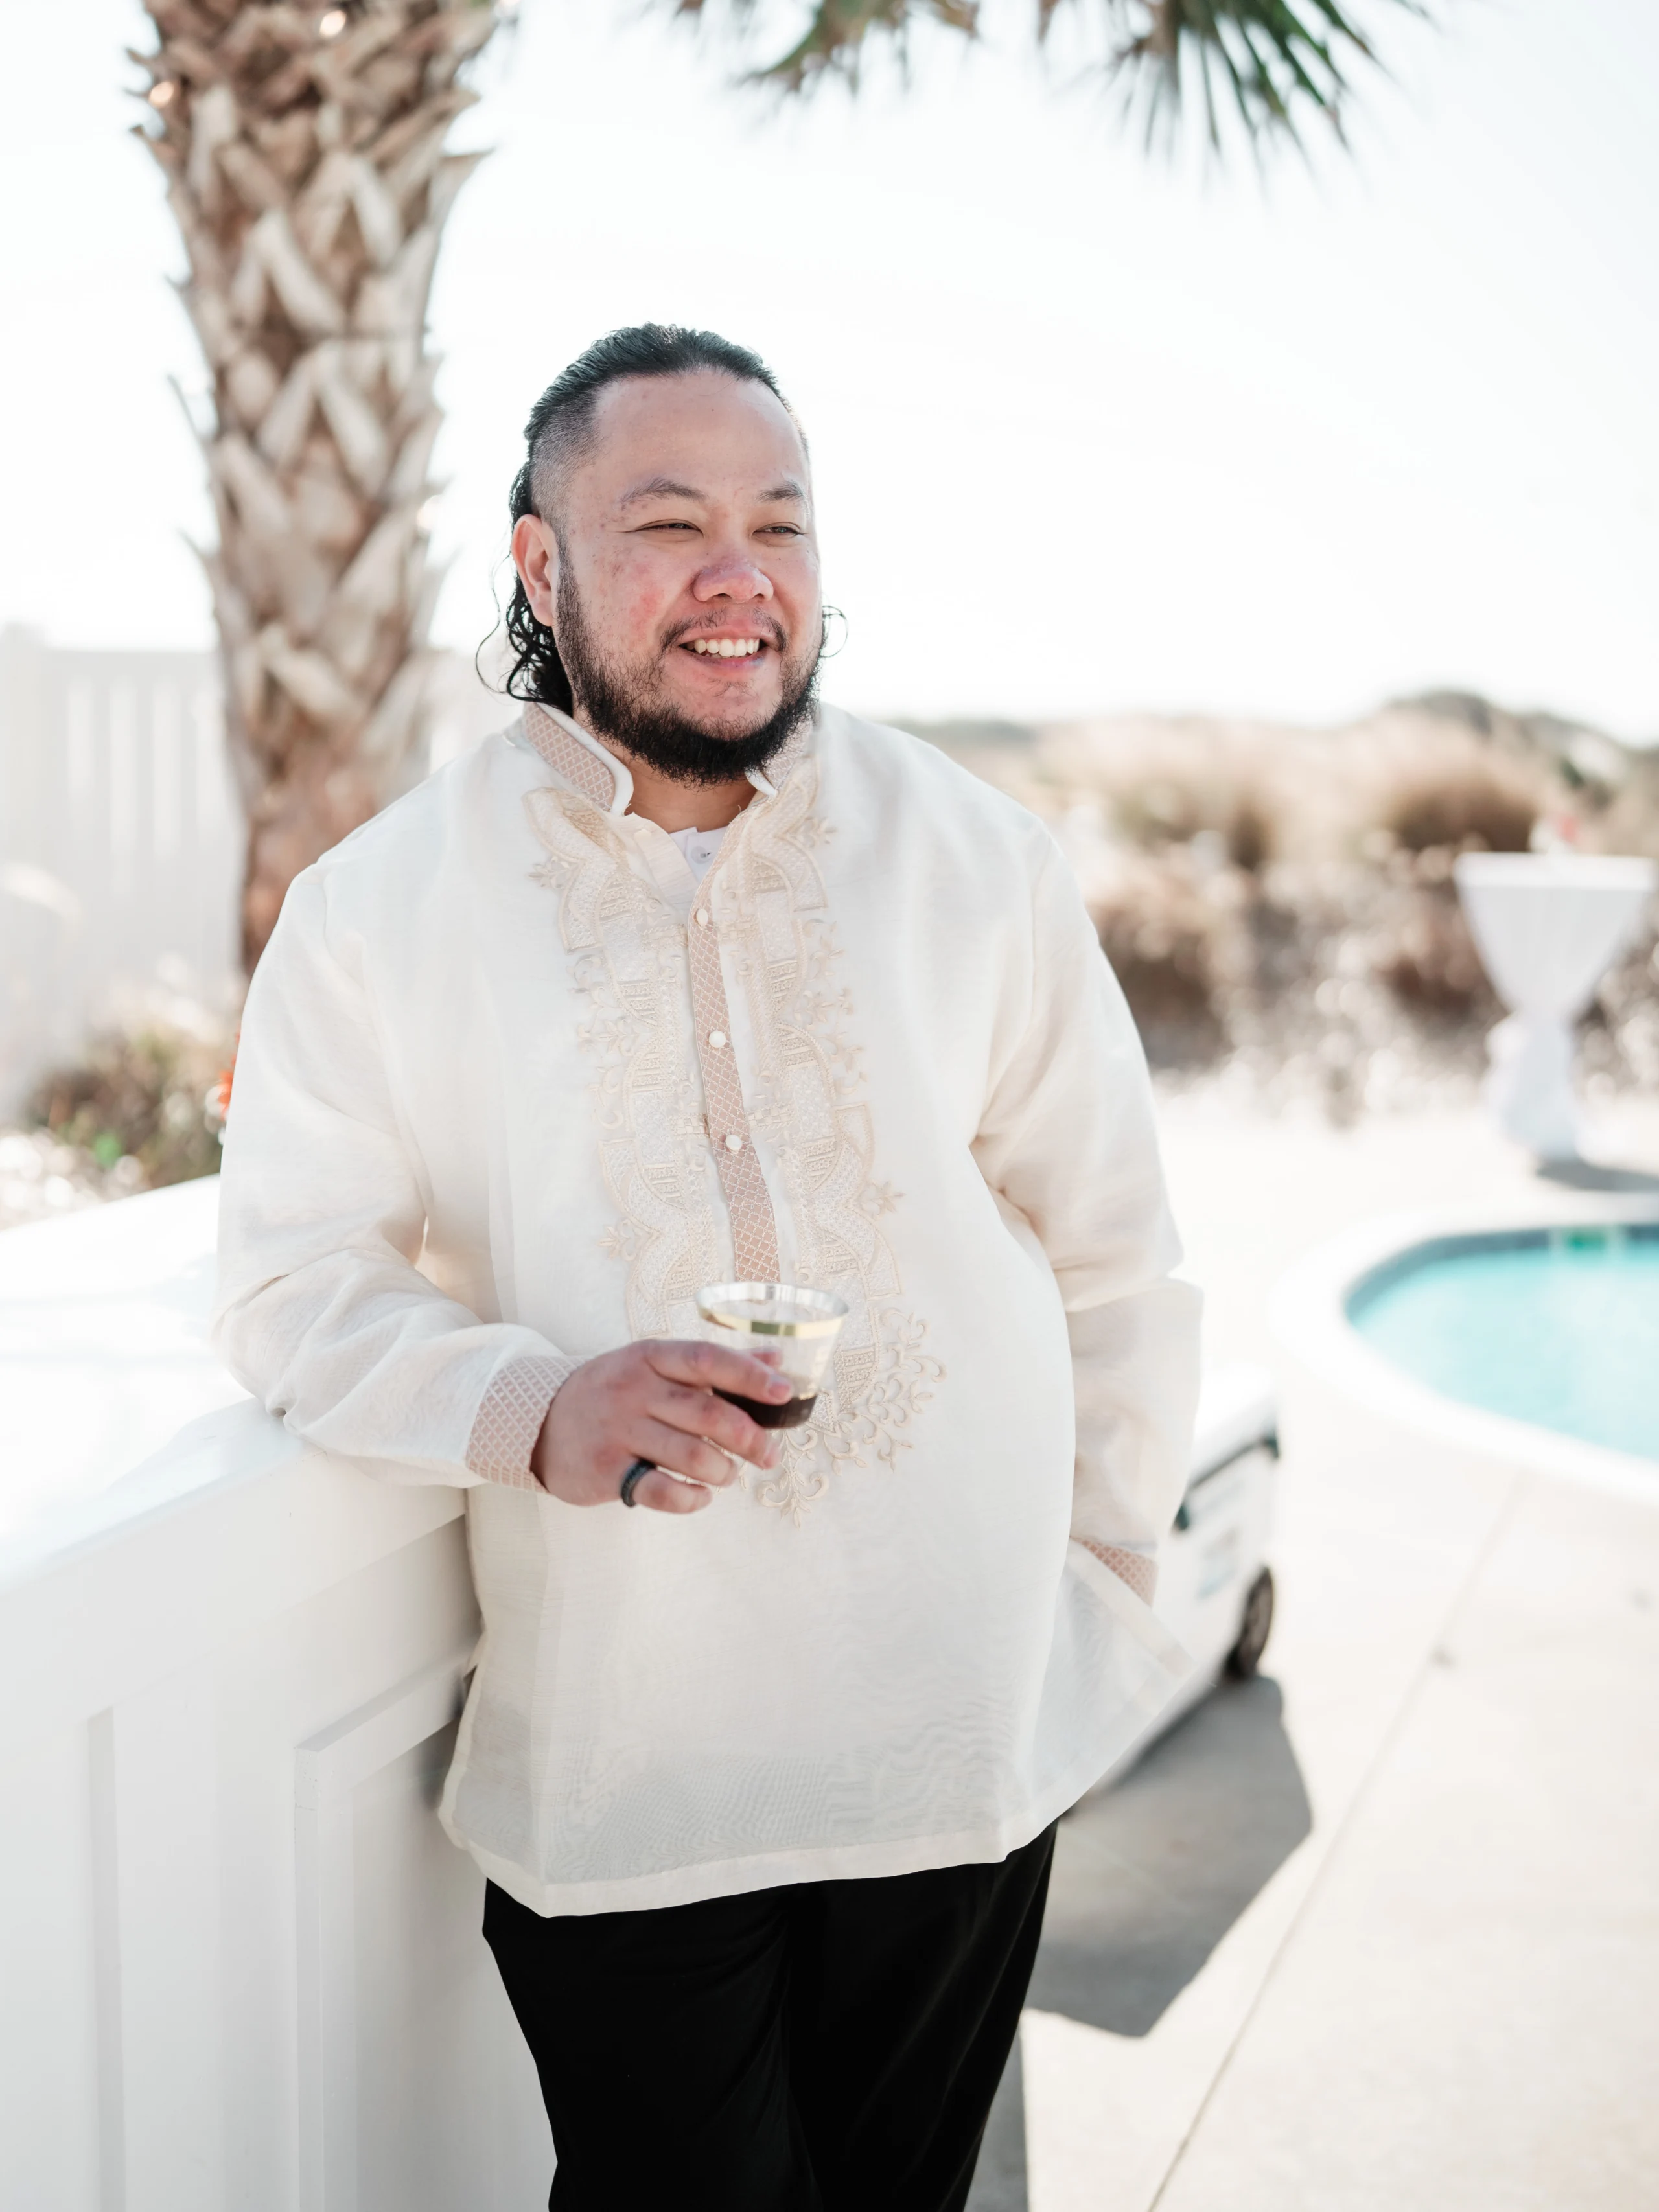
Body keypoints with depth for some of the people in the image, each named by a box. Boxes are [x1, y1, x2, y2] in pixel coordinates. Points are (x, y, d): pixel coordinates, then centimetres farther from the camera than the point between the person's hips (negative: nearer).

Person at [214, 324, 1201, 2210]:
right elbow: (292, 1283, -1)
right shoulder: (377, 909, -3)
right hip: (615, 1758, -1)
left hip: (968, 1736, 2)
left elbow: (1113, 1256, 8)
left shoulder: (979, 858, 2)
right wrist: (536, 1406, -20)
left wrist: (1101, 1580, 7)